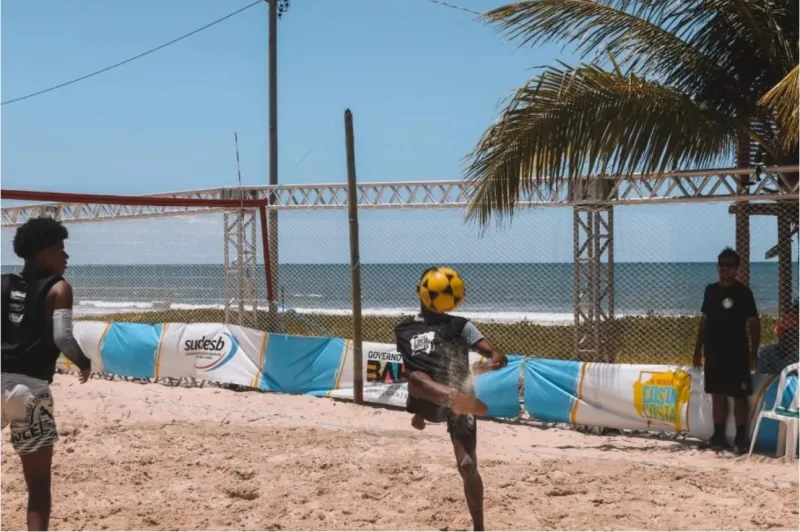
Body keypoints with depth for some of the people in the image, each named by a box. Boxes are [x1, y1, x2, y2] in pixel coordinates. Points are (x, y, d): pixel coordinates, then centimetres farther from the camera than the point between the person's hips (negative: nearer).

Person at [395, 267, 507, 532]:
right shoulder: (404, 330, 13)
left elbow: (499, 356, -6)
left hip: (459, 404, -1)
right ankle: (459, 399, -64)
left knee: (467, 464, -7)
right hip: (430, 403, 1)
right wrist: (417, 409, 19)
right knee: (417, 378, -33)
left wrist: (494, 362, -29)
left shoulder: (459, 325, 5)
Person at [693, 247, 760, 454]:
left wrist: (753, 353, -10)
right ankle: (718, 437, 18)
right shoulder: (711, 290, 8)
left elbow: (754, 323, -5)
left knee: (739, 396, -3)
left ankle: (740, 439, 1)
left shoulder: (743, 292, -6)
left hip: (737, 353, -5)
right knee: (717, 395, 10)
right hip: (714, 352, 5)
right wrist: (698, 350, 12)